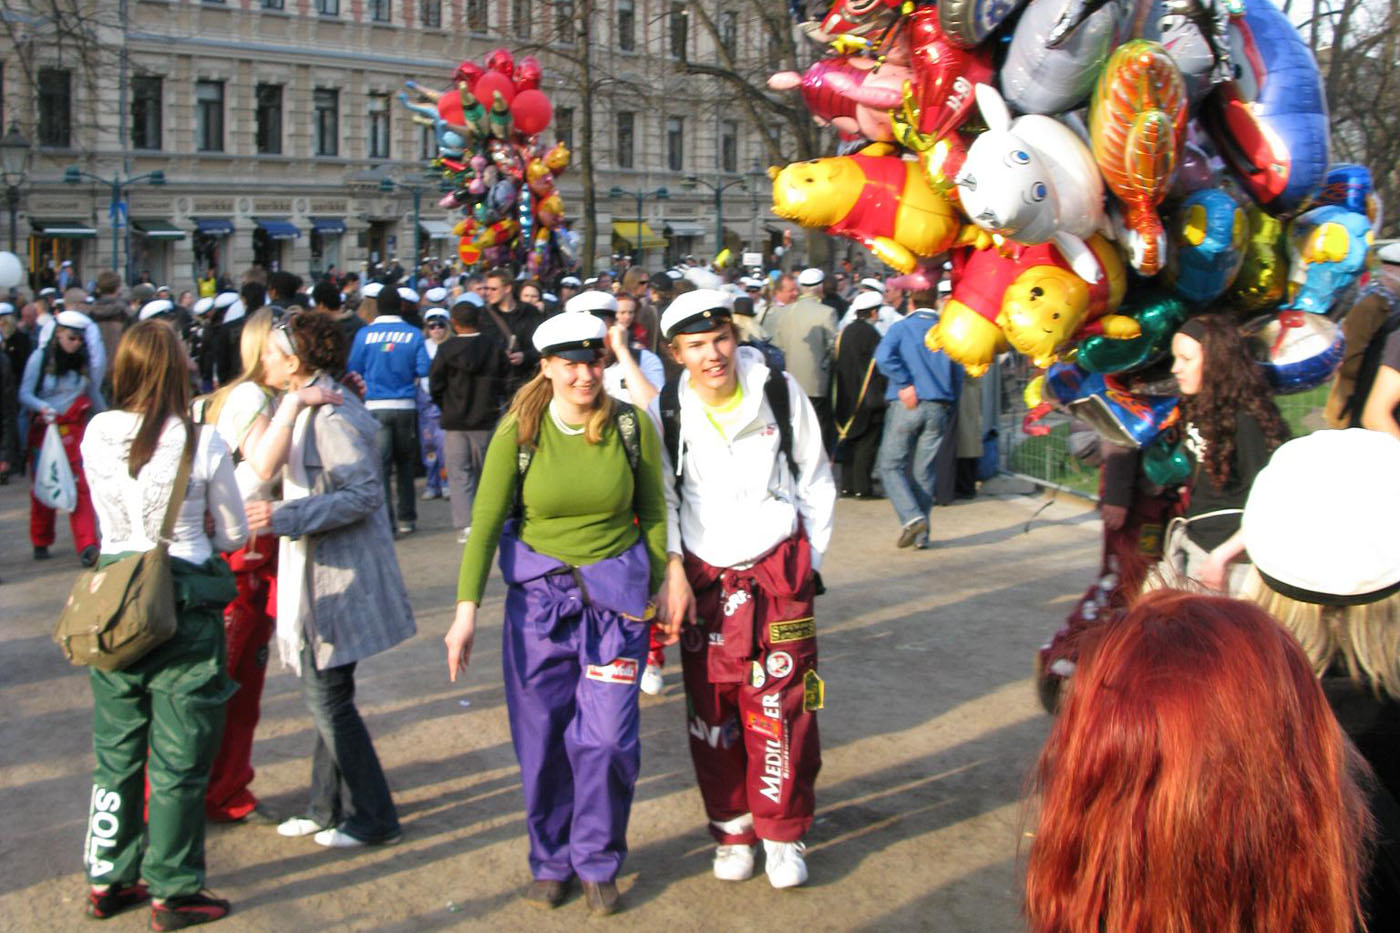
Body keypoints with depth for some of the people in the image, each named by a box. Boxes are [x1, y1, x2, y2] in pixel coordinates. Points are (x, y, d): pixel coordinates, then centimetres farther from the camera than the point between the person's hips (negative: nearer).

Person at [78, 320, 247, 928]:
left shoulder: (96, 434, -2)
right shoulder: (202, 443, -14)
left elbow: (109, 519, 12)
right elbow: (234, 535, -2)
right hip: (184, 602, -4)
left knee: (116, 749, 18)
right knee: (178, 759, 7)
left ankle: (107, 880, 30)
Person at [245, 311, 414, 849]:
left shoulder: (331, 415, -18)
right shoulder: (308, 407, 13)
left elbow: (363, 493, -24)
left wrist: (286, 517, -24)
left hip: (338, 576, -10)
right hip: (319, 572, 10)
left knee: (327, 696, -3)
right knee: (325, 694, 17)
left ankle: (372, 819, 9)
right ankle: (328, 807, 28)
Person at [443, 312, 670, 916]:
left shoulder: (632, 426, -5)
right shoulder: (519, 432, -7)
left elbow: (654, 511, 6)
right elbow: (486, 521, -6)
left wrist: (659, 586, 7)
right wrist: (467, 608, -11)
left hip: (615, 595, 0)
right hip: (539, 594, 0)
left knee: (608, 738, -3)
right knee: (542, 739, 7)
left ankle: (598, 862, 19)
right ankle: (551, 861, 27)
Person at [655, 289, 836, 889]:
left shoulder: (780, 393, -4)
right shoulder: (668, 411, -3)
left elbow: (816, 481, 6)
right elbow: (660, 499, 6)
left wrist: (810, 560, 5)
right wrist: (673, 570, -4)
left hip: (778, 572, -1)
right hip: (704, 577, 1)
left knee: (782, 709, -1)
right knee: (712, 712, 5)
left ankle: (783, 834, 17)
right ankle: (732, 831, 24)